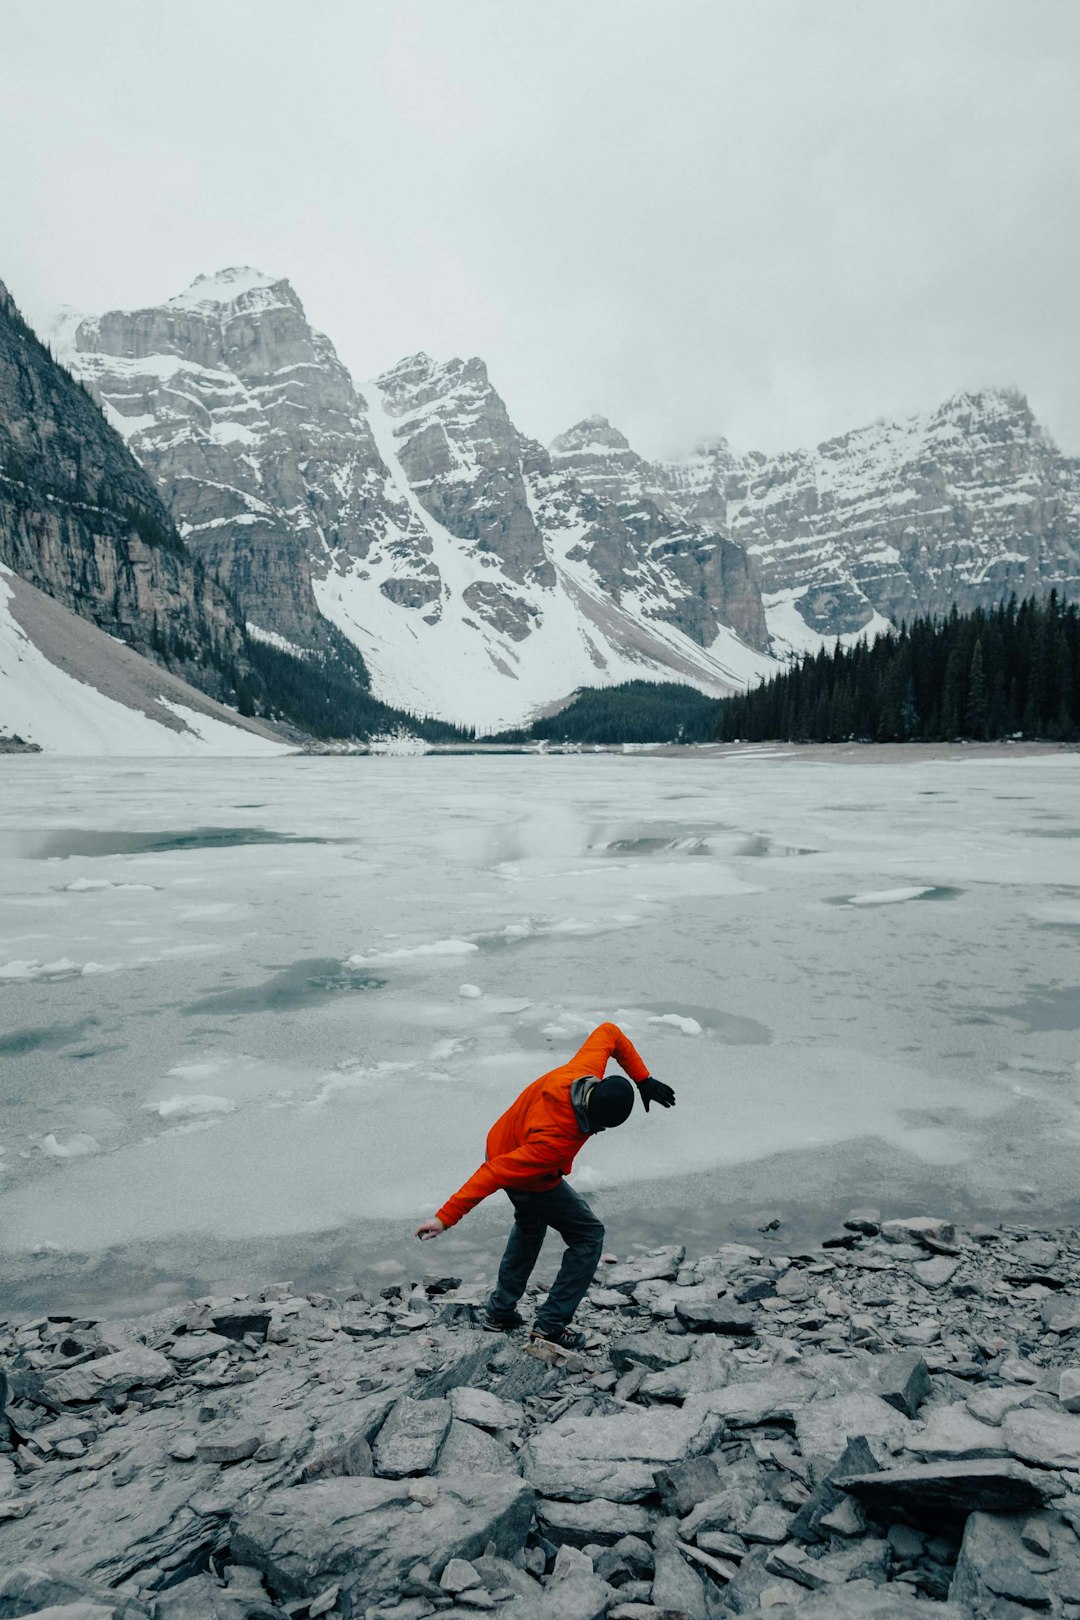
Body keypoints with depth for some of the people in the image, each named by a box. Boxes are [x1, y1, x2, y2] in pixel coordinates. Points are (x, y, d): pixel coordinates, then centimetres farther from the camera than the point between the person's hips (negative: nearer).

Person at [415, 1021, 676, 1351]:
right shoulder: (556, 1141, -44)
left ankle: (500, 1311, 41)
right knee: (589, 1236, 8)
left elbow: (608, 1033, -8)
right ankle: (551, 1324, 12)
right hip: (531, 1183, -8)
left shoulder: (582, 1070, -28)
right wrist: (446, 1217, -36)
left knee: (530, 1225, 32)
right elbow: (495, 1174, -40)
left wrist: (643, 1080, -8)